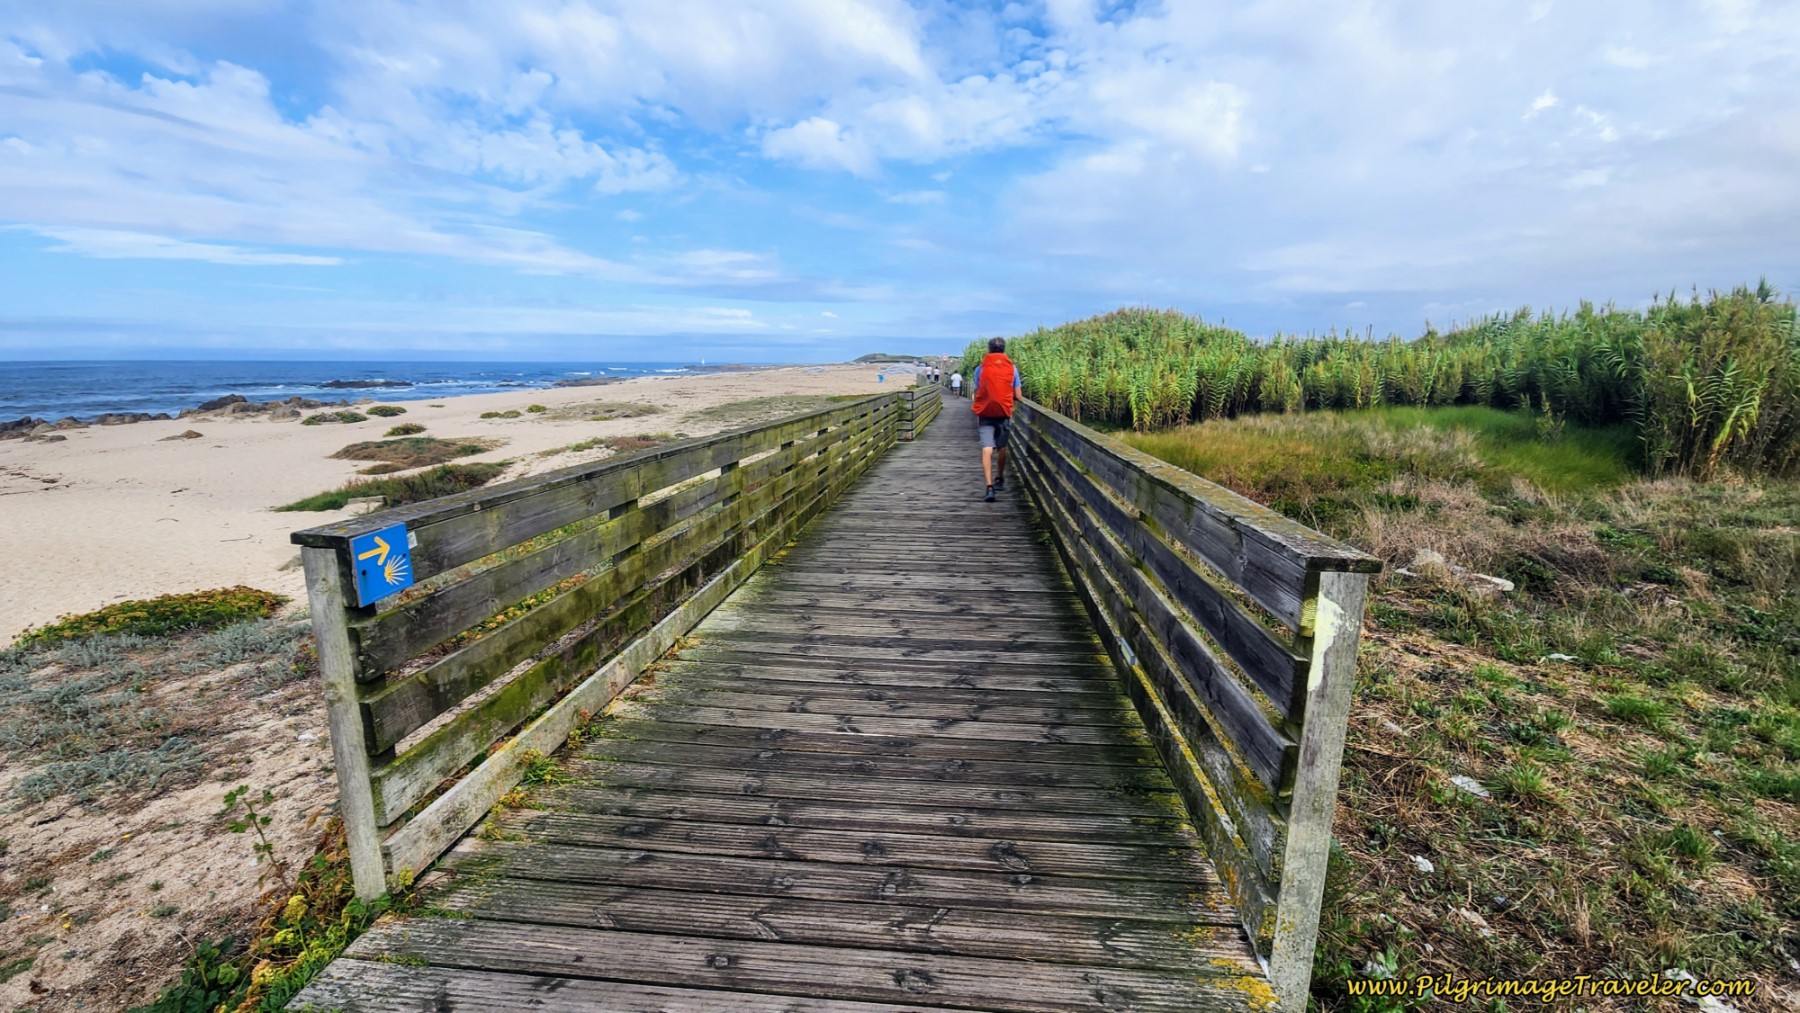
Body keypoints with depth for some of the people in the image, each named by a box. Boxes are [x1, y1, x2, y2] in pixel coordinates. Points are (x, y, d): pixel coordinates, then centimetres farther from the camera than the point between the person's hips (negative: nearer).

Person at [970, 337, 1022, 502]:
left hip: (985, 413, -1)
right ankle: (999, 479, 37)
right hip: (1004, 413, 2)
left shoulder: (980, 368, 1)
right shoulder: (1012, 368, 2)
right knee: (1001, 447, 20)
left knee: (987, 449, -8)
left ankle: (990, 487, -22)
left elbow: (976, 393, 3)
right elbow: (1018, 396, 2)